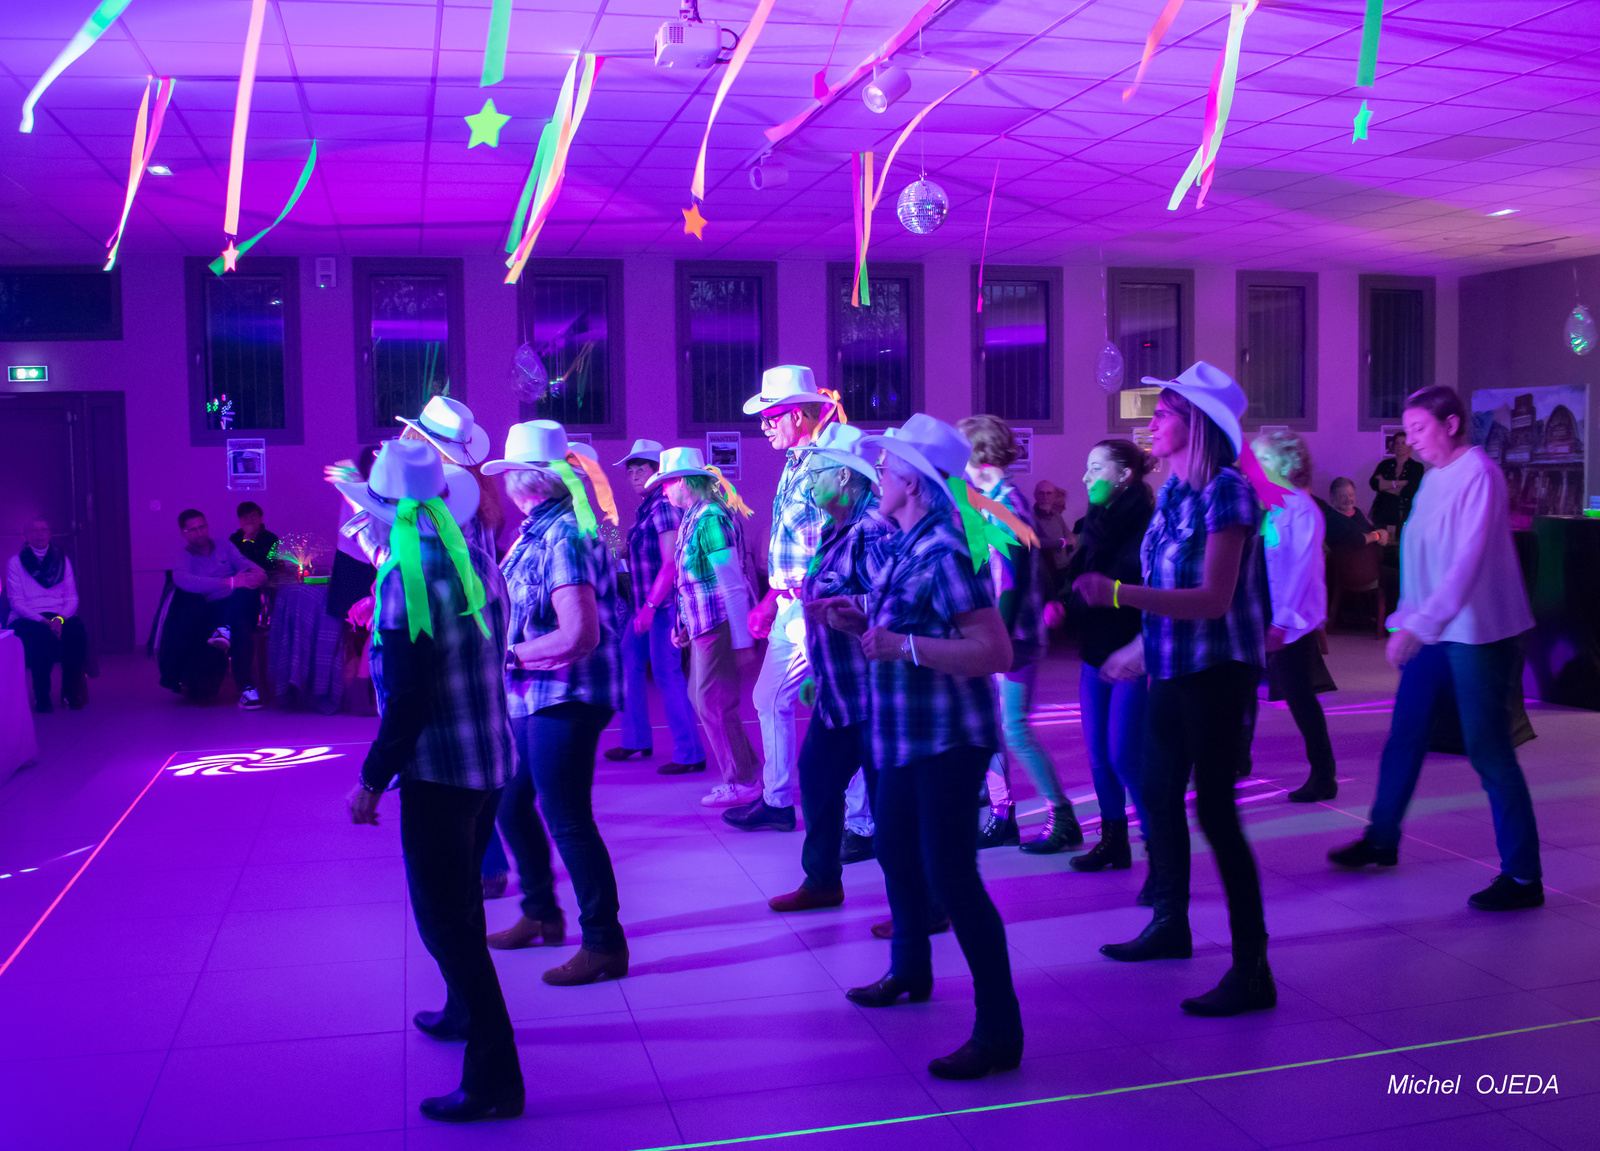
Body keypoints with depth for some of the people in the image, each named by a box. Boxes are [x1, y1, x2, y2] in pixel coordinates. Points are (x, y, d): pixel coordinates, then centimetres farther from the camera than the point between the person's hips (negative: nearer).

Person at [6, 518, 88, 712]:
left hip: (59, 617, 2)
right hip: (26, 620, -2)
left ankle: (71, 692, -21)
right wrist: (42, 620, -19)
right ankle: (41, 696, -24)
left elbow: (72, 598, 9)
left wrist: (60, 618, -13)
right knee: (43, 635, -36)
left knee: (76, 628, -32)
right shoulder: (15, 563, 7)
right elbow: (16, 602, -2)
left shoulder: (62, 560, 15)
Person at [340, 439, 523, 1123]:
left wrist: (372, 779, -13)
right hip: (491, 760, 9)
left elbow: (406, 699, -20)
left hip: (437, 769, -9)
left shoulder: (406, 578, -17)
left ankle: (494, 1079, 2)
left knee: (446, 920, -1)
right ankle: (465, 1012, 45)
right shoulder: (479, 563, 6)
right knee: (459, 900, 26)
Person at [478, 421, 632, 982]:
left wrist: (511, 654, -18)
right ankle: (540, 914, 37)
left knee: (567, 820, -4)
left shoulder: (564, 536, -20)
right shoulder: (536, 531, 10)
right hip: (531, 699, 10)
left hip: (565, 700, -10)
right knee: (511, 804, 20)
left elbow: (580, 635, -27)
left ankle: (604, 943, 8)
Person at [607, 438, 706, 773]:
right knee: (627, 666, 15)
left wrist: (650, 606, -22)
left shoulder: (664, 508, -14)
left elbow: (671, 563, -20)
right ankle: (636, 740, 27)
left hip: (664, 604, -10)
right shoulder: (645, 508, 14)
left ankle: (689, 755, -2)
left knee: (667, 674, -8)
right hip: (646, 603, 10)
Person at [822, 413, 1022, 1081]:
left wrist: (901, 645, -32)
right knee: (896, 852, 24)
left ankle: (999, 1032, -1)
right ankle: (910, 971, 45)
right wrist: (860, 622, 6)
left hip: (948, 739, -10)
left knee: (951, 877, -10)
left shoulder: (944, 551, -21)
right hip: (905, 734, 10)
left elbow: (996, 652, -28)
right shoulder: (903, 545, 8)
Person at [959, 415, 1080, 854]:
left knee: (1015, 729, -8)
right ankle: (1001, 818, 19)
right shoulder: (989, 501, 13)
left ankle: (1062, 819, 1)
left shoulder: (1008, 503, -14)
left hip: (1011, 634, -9)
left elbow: (1014, 580, -20)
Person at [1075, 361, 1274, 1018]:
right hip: (1174, 667, 9)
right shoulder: (1171, 493, 8)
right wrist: (1143, 646, 21)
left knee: (1215, 809, -8)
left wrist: (1118, 594, -29)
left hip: (1218, 669, -9)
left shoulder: (1226, 492, -16)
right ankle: (1170, 925, 37)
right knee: (1159, 793, 18)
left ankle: (1252, 971, -1)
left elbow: (1214, 599, -23)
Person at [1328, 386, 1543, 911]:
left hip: (1476, 632, -8)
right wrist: (1406, 618, 14)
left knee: (1488, 749, -5)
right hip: (1433, 631, 8)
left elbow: (1468, 560, -23)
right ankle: (1382, 839, 29)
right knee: (1404, 736, 14)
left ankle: (1523, 876, 3)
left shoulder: (1478, 475, -15)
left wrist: (1418, 624, -26)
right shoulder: (1433, 478, 12)